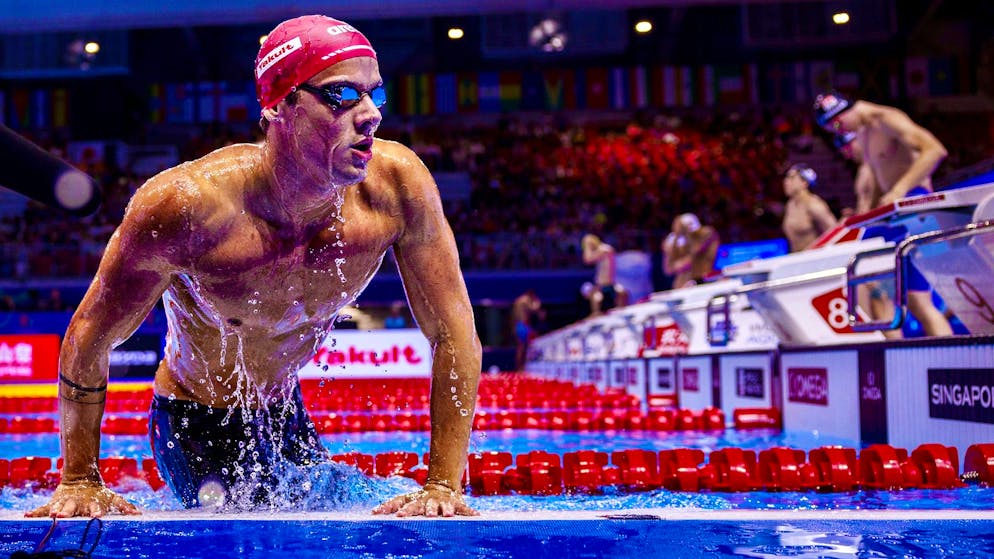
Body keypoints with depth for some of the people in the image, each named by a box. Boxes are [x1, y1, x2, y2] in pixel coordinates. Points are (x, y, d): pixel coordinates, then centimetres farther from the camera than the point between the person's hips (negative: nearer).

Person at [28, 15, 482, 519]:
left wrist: (442, 486, -22)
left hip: (287, 417, 4)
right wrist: (79, 482, -14)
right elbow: (89, 338, -18)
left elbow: (453, 335, -17)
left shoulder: (397, 185, -24)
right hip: (193, 425, -4)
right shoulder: (189, 203, -32)